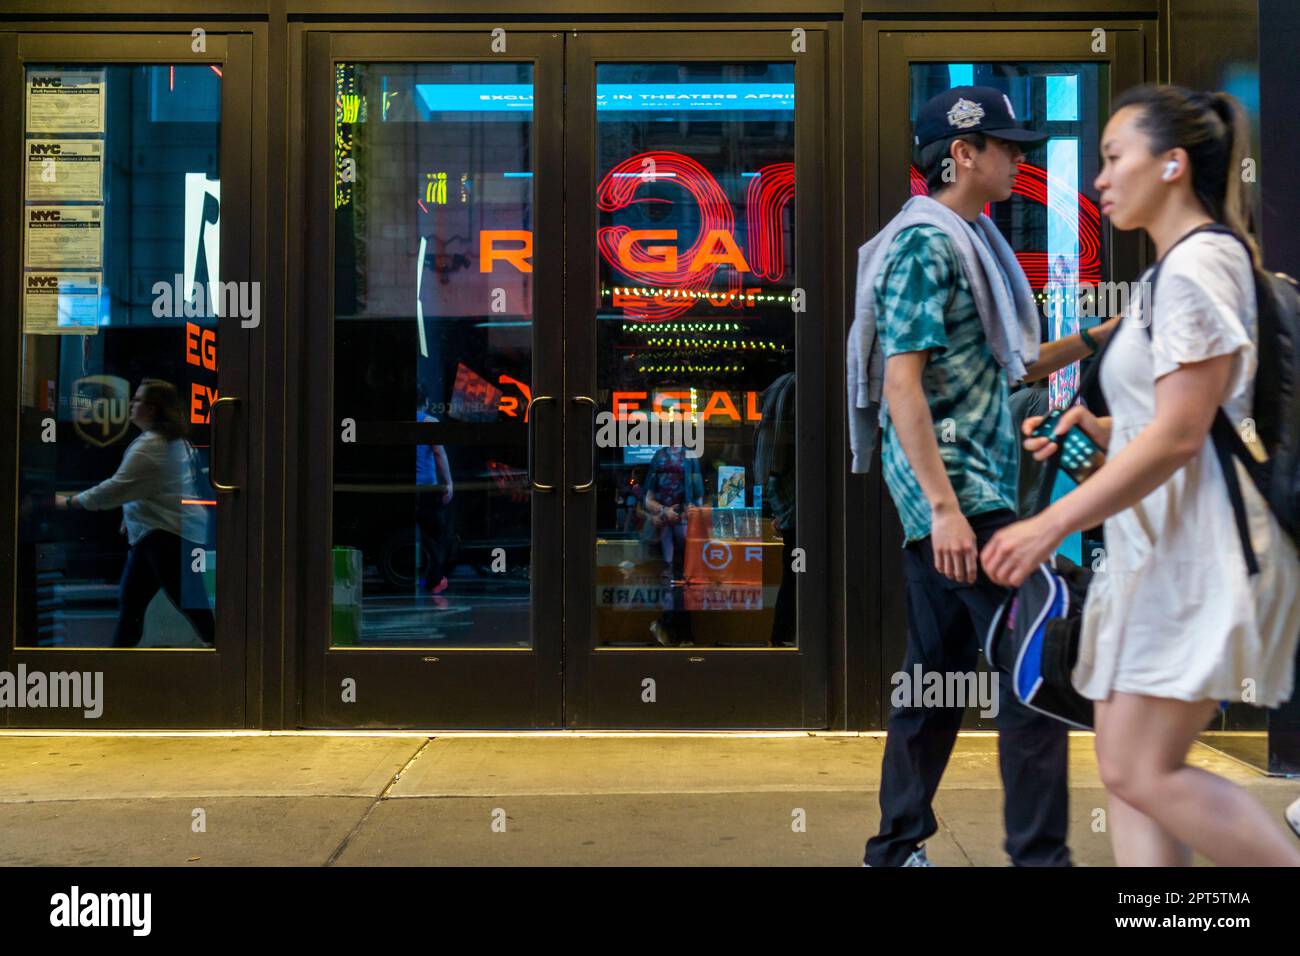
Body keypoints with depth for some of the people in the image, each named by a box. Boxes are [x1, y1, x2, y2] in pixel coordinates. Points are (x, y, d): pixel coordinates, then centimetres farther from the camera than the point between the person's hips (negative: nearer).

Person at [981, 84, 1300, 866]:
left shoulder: (1199, 263, -12)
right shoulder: (1180, 268, 18)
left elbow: (1178, 436, -20)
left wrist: (1053, 526, -19)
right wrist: (1099, 429, 7)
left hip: (1199, 546, -10)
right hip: (1163, 546, 10)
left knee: (1142, 771, -9)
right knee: (1129, 769, 8)